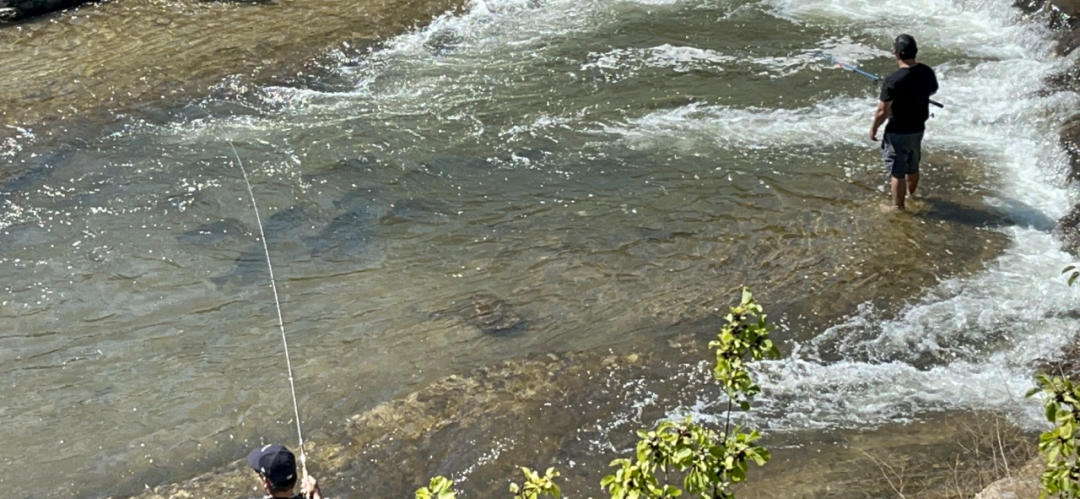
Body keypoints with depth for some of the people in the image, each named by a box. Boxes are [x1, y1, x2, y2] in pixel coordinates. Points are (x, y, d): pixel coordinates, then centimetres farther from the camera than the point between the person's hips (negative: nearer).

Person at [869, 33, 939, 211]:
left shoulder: (893, 80, -28)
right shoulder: (927, 72, -8)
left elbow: (882, 111, -22)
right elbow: (933, 91, 15)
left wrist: (873, 128, -5)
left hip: (898, 133, -7)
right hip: (918, 129, 7)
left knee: (897, 172, 7)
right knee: (913, 167, 26)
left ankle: (898, 208, 18)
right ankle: (910, 196, 47)